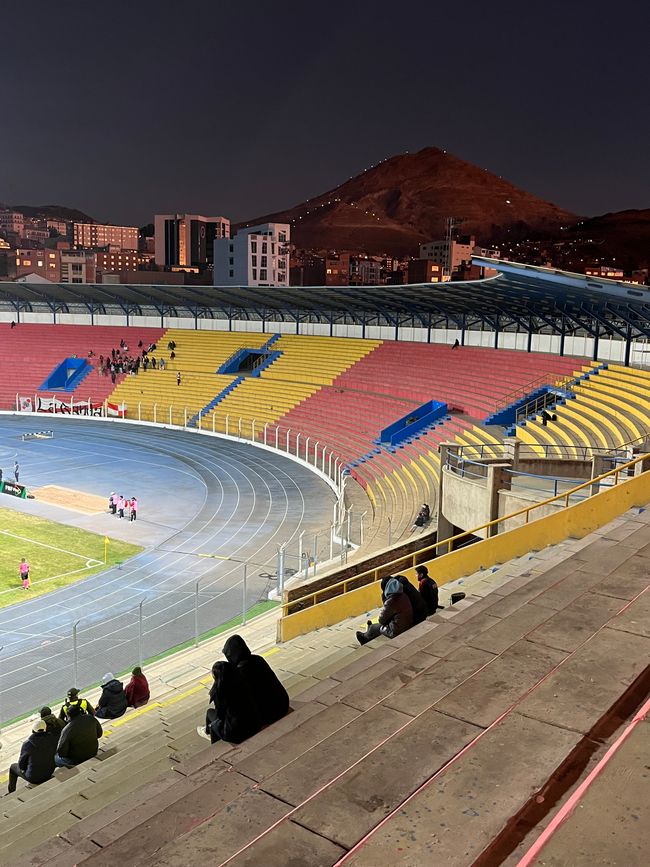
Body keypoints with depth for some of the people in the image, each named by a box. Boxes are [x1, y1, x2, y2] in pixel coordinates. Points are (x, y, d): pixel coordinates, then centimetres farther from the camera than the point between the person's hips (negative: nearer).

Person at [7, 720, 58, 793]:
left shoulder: (27, 745, -26)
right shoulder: (52, 739, -21)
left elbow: (21, 765, -11)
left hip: (33, 777, -3)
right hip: (49, 774, 3)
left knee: (13, 767, 26)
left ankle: (11, 792, 45)